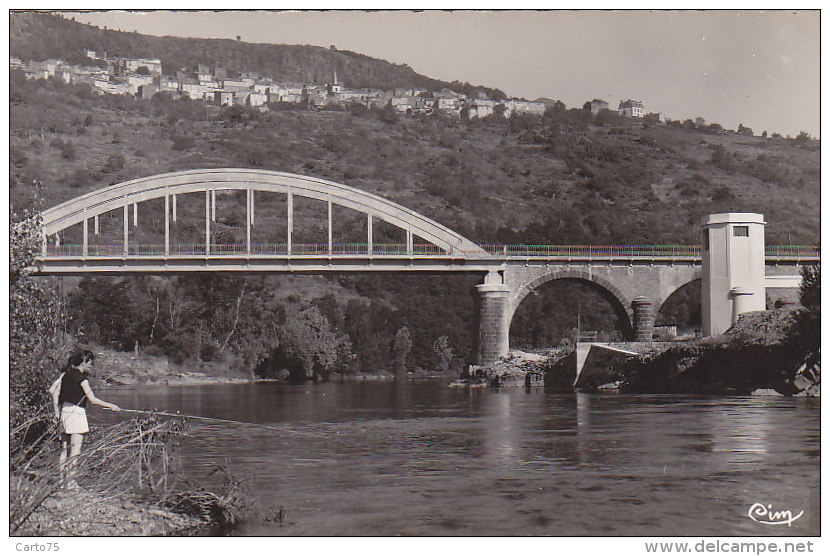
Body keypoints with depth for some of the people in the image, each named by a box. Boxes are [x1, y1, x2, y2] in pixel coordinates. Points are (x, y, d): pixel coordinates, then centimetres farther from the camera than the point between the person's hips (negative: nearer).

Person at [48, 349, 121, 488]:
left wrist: (56, 410, 17)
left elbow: (52, 390, 11)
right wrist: (111, 406, -4)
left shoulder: (67, 373, 9)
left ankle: (62, 479, 15)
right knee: (75, 450, -4)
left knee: (64, 449, 12)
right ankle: (70, 481, -4)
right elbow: (92, 399, -14)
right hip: (76, 412, -8)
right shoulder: (81, 377, -12)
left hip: (64, 412, 8)